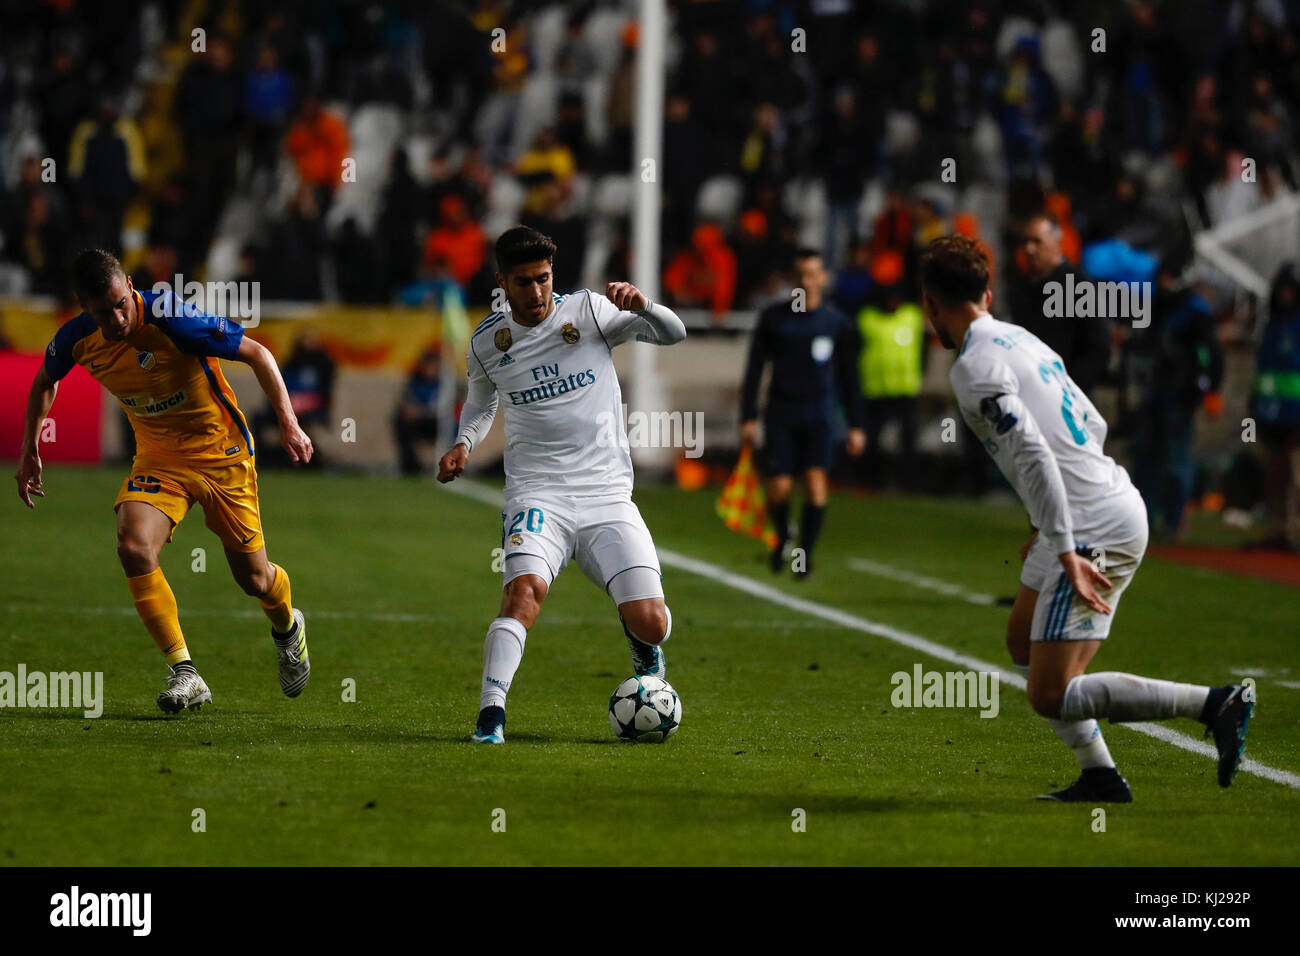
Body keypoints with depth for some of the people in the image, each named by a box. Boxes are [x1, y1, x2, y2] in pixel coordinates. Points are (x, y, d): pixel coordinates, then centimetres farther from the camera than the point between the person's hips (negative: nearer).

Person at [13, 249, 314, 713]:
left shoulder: (170, 319, -29)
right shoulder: (77, 339, -14)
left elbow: (256, 353, -18)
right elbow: (45, 382, 11)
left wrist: (288, 422, -23)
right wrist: (30, 449, 11)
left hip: (221, 452, -3)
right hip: (157, 457, 3)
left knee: (253, 579, 6)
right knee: (134, 548, -24)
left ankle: (287, 627, 44)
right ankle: (184, 674, -17)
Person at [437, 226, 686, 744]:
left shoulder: (588, 310, 0)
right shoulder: (487, 341, 6)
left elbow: (673, 334, -6)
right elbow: (481, 401, 26)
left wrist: (641, 305, -27)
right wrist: (463, 443, 6)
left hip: (607, 494, 0)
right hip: (536, 494, 0)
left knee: (651, 623, -9)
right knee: (524, 588, -30)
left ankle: (641, 641, 29)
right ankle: (490, 714, -33)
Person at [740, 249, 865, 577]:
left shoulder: (837, 323, 5)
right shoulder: (773, 318, 3)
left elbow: (848, 377, 10)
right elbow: (754, 369, 6)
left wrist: (856, 426, 6)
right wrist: (748, 417, 0)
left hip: (819, 412, 0)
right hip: (782, 411, 0)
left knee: (815, 481, -16)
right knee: (779, 488, -7)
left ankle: (806, 553, -5)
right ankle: (782, 537, 24)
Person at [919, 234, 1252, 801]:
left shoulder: (975, 367, -12)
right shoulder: (1022, 340, 17)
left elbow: (1034, 457, -22)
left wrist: (1066, 552, -24)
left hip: (1094, 530, -10)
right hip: (1118, 506, 10)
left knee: (1050, 696, -9)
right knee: (1023, 643, 24)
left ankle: (1215, 704, -16)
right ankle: (1100, 777, 19)